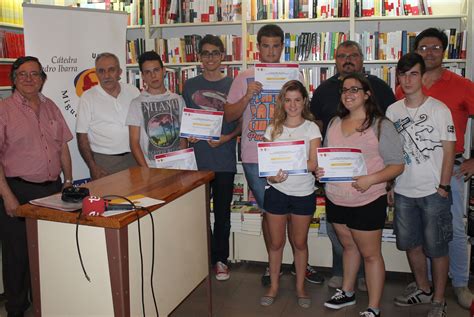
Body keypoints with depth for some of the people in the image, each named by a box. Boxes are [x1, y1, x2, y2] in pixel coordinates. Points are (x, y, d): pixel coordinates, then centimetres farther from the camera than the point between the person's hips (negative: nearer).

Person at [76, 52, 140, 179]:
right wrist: (93, 167, -12)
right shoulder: (88, 97, -3)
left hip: (133, 158, 3)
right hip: (103, 161, -2)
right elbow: (82, 136, -3)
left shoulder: (133, 91, 5)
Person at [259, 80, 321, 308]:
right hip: (276, 191, 1)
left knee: (300, 242, 12)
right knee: (276, 242, 11)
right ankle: (274, 287, 28)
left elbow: (313, 163, -13)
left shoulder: (311, 127, -3)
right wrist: (271, 176, -23)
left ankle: (300, 287, 29)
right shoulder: (273, 128, 4)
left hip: (303, 193, -1)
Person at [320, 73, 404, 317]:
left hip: (367, 202, -5)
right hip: (336, 200, 6)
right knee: (348, 246, 22)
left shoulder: (380, 125, -9)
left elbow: (397, 165, -10)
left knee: (370, 254, 5)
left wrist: (371, 179, -25)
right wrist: (319, 169, -4)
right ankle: (347, 292, 39)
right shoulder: (335, 123, 9)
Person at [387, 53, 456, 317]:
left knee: (436, 248, 4)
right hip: (403, 191, 5)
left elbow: (449, 151, -6)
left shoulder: (439, 109, -7)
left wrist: (443, 187, -10)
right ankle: (424, 290, 35)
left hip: (433, 193, -4)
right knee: (410, 244, 15)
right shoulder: (393, 111, 5)